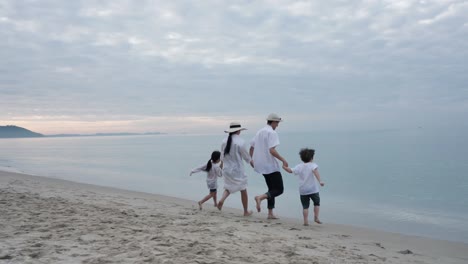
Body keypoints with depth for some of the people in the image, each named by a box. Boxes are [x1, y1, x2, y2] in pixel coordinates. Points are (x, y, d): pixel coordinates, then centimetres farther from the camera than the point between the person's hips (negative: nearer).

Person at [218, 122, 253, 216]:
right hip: (237, 170, -5)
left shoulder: (224, 141, -1)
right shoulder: (240, 142, -17)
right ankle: (246, 211, 21)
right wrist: (250, 161, 16)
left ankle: (222, 200, -5)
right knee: (243, 191, 11)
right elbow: (246, 156, -6)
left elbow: (222, 156, 8)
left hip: (227, 169, 5)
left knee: (228, 187, 23)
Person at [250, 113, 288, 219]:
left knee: (272, 189, 16)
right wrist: (283, 160, -15)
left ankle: (270, 213, 14)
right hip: (271, 165, -9)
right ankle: (260, 197, -22)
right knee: (279, 189, -2)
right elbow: (272, 150, -22)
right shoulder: (272, 133, -12)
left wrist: (252, 160, 29)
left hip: (261, 166, 9)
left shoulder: (259, 132, 14)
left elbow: (251, 148, 17)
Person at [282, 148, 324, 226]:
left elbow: (291, 170, 3)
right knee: (317, 203, 18)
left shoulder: (299, 166, 4)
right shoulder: (313, 165, -5)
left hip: (303, 190, 2)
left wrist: (284, 167, 21)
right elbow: (315, 171, -24)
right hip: (313, 189, -2)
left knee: (305, 206, 7)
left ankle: (306, 221, 1)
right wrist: (320, 181, -35)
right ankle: (316, 217, 9)